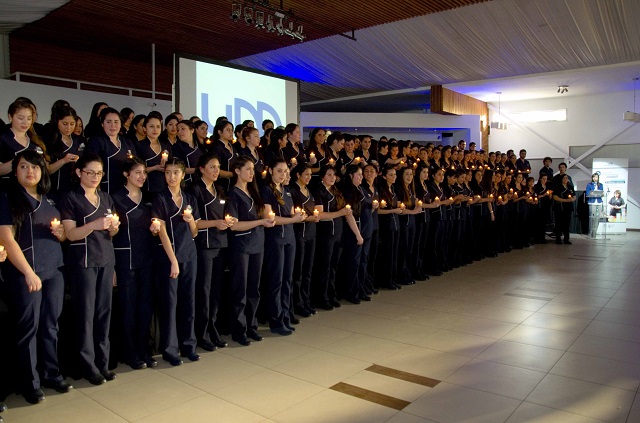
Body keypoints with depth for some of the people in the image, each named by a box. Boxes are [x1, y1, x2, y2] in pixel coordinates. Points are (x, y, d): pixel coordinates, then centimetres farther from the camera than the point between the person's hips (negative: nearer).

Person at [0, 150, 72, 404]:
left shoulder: (49, 201, 14)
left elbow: (62, 235, 25)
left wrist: (61, 232, 0)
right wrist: (28, 273, -19)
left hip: (54, 272, 5)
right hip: (25, 274, -5)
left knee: (50, 326, 12)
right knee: (28, 328, 2)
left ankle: (52, 374, 24)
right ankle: (30, 384, 14)